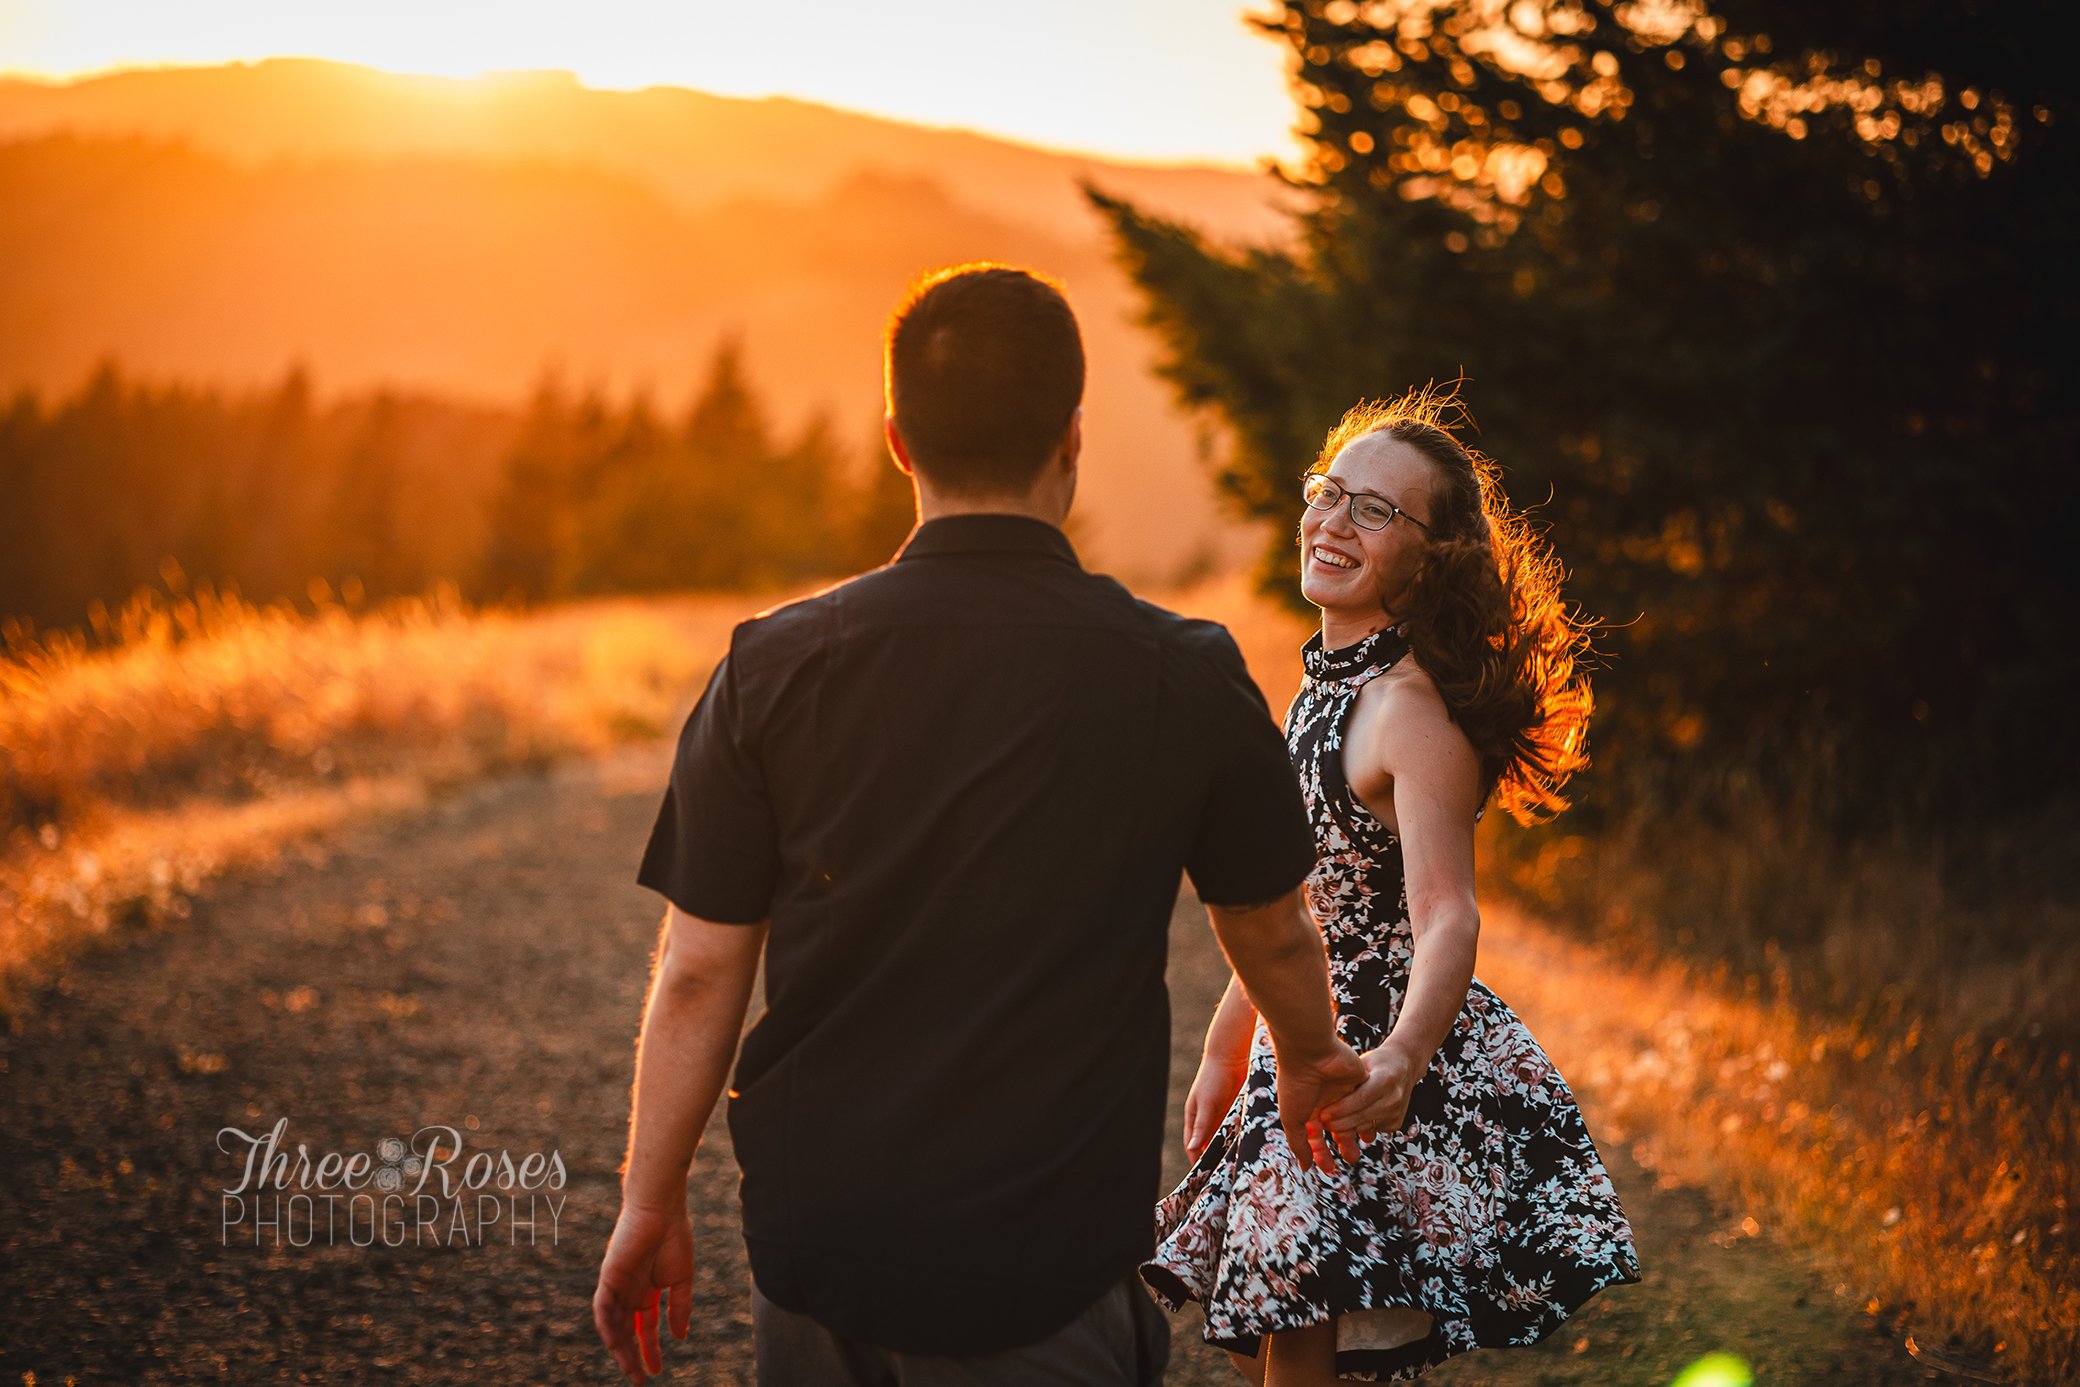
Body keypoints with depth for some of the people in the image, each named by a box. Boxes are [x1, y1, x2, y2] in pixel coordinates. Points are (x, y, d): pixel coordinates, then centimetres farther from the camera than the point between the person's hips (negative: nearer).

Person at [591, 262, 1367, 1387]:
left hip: (812, 1250, 2)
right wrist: (1309, 1059, 31)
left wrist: (649, 1206, 10)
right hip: (1045, 1271, -2)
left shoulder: (773, 668, -6)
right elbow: (1272, 932, 9)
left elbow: (700, 970, -3)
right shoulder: (1184, 680, -7)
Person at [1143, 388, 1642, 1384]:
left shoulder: (1411, 712, -21)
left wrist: (1401, 1057, -49)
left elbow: (1446, 916, -31)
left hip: (1366, 1071, -9)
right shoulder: (1324, 680, 7)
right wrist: (1228, 1050, 21)